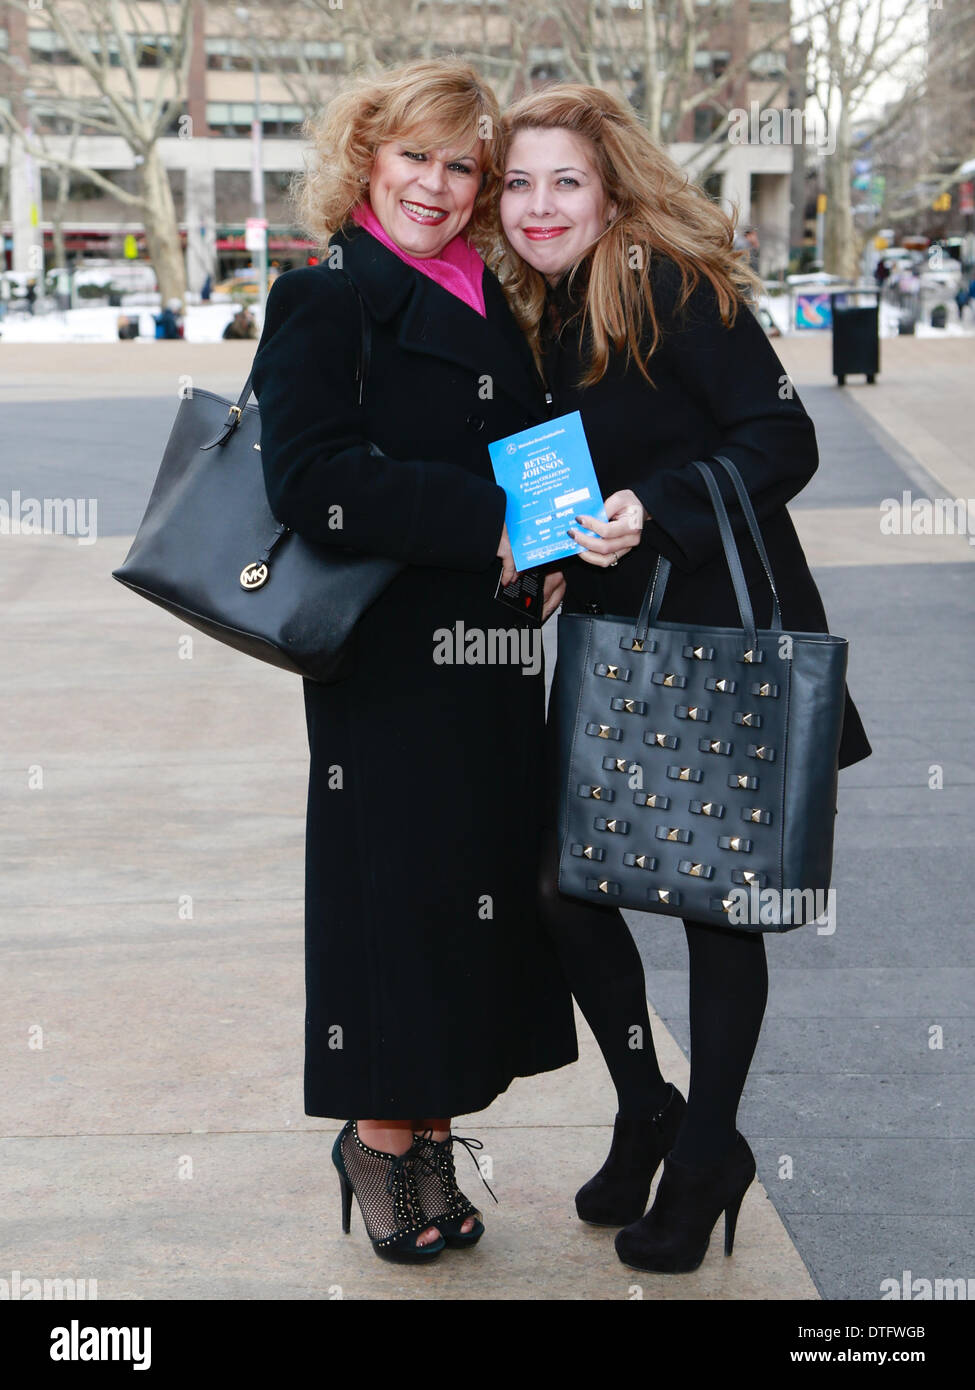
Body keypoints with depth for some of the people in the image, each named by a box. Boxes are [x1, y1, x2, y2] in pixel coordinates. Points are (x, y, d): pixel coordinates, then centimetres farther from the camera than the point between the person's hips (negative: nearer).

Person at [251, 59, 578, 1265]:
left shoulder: (491, 303, 14)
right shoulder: (326, 303, -6)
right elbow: (311, 482, -19)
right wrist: (487, 523, -21)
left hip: (494, 659, 7)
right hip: (390, 662, -6)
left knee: (485, 885, 9)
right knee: (398, 885, -1)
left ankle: (429, 1131, 23)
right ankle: (382, 1138, 18)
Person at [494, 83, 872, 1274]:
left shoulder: (677, 288, -12)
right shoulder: (537, 317, 9)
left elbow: (784, 440, -17)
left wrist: (654, 511, -27)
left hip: (723, 639, -6)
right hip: (610, 642, 6)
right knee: (563, 883, 2)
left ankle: (706, 1155, 23)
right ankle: (644, 1114, 26)